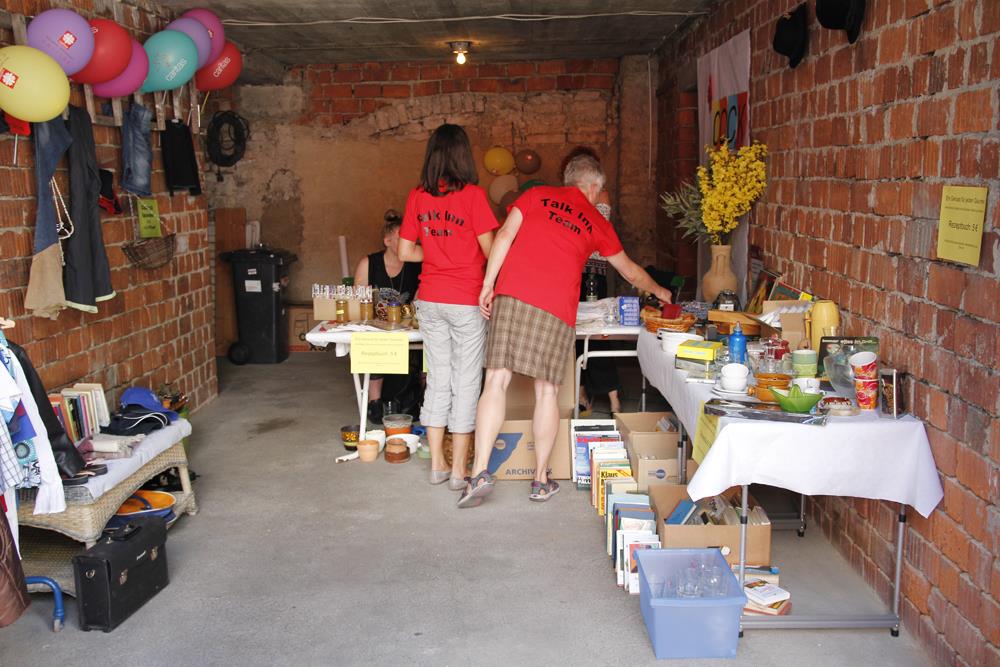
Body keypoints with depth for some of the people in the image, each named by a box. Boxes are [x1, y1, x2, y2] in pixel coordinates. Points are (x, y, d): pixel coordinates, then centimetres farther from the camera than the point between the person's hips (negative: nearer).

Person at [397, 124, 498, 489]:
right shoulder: (473, 195, -11)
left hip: (430, 300, 5)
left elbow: (405, 251, 5)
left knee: (437, 381, 13)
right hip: (466, 301, -5)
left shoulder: (417, 196, 2)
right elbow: (490, 250, -9)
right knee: (466, 383, 4)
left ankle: (437, 464, 20)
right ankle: (459, 470, 9)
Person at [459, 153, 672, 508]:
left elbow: (505, 235, 3)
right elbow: (630, 271, 32)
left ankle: (480, 472, -10)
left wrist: (488, 285, 3)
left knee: (497, 380, -2)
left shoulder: (536, 195, 17)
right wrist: (658, 291, 49)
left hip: (512, 295, 0)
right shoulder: (597, 222, 19)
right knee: (547, 390, 7)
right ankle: (541, 481, 14)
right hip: (557, 307, 0)